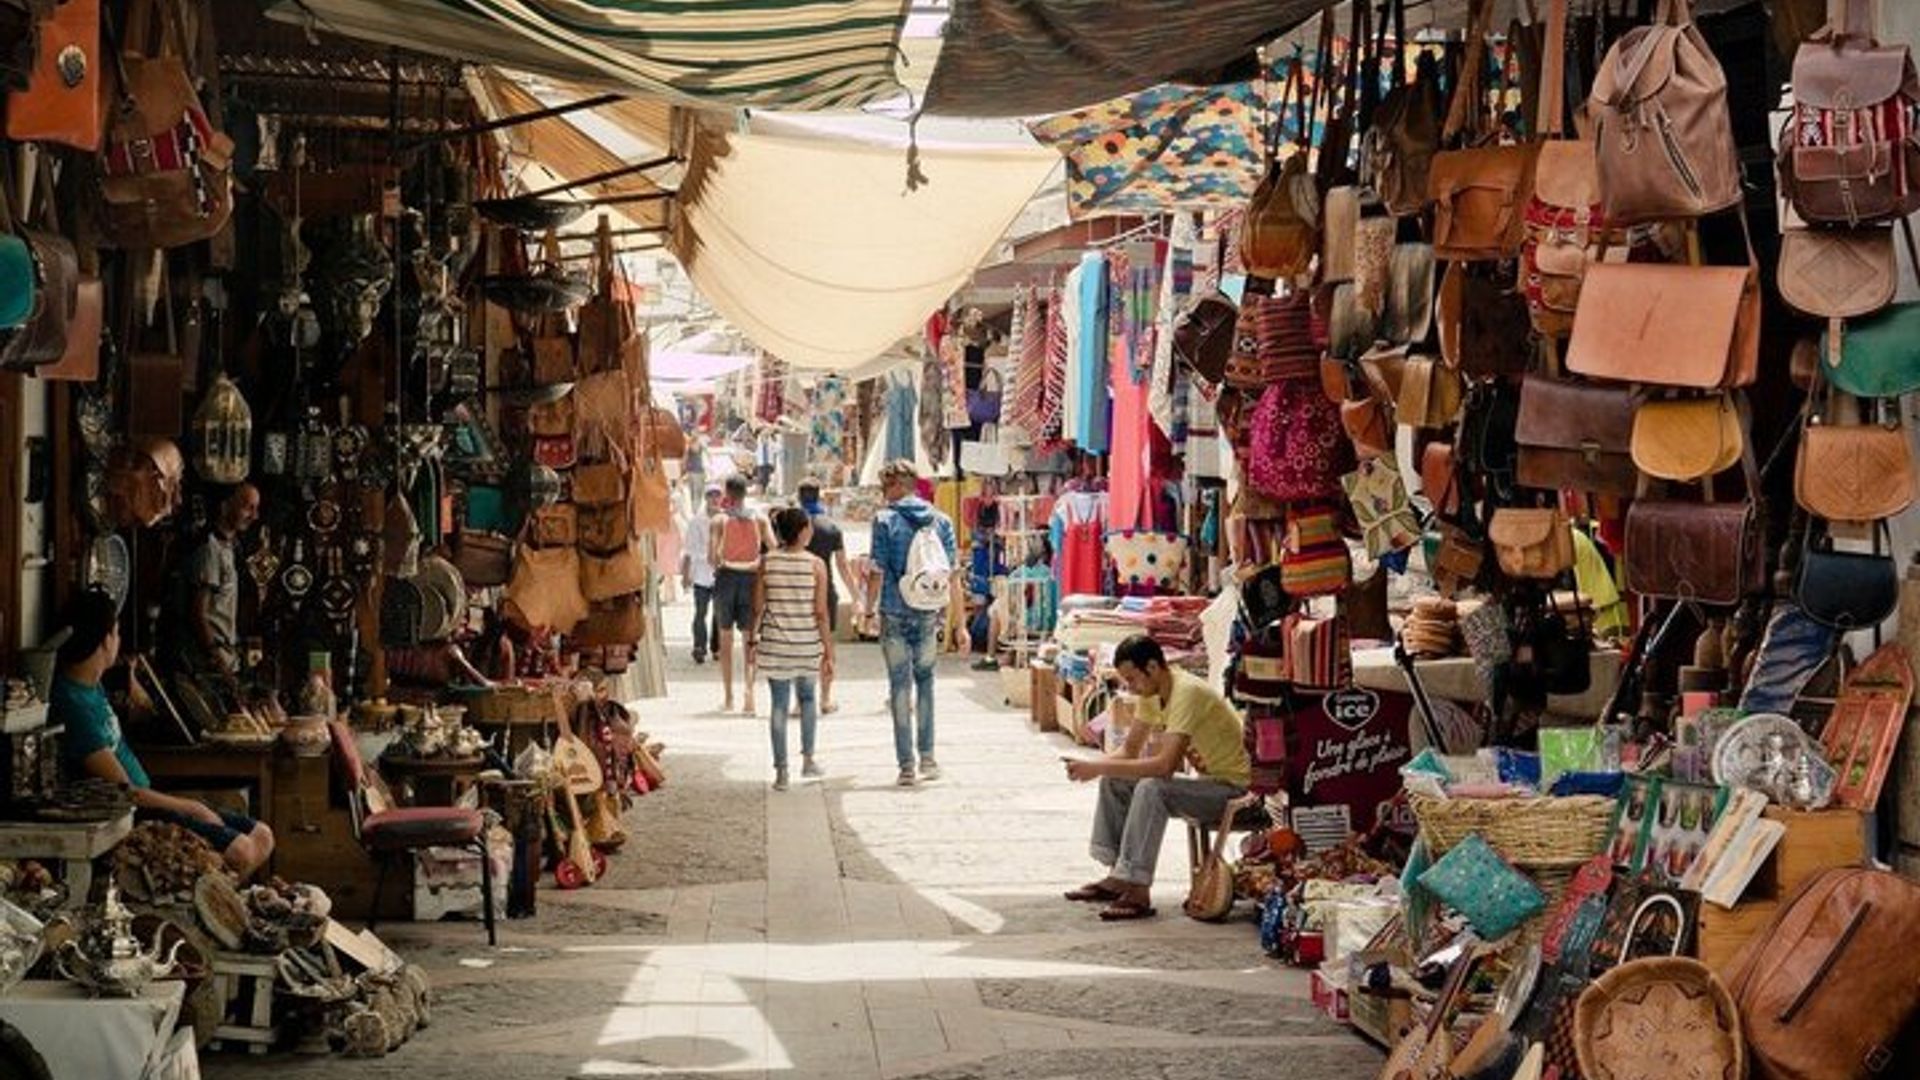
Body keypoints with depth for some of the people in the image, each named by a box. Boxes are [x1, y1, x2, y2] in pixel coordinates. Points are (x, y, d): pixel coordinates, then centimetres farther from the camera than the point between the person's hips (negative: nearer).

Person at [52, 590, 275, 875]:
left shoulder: (90, 685, 6)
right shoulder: (73, 705, -23)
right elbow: (124, 792, -21)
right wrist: (191, 808, -12)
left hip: (143, 801, 10)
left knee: (261, 836, 2)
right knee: (240, 851, -25)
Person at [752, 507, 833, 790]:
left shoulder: (767, 562, -4)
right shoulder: (815, 565, -9)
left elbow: (757, 607, -1)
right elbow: (821, 613, -8)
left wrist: (752, 640, 10)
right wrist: (828, 650, -1)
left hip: (775, 644, 1)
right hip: (807, 644, -1)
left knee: (779, 704, 5)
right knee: (807, 697, 21)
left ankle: (781, 772, 4)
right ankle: (808, 760, 23)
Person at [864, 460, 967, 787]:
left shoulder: (886, 521, -7)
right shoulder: (941, 521, 4)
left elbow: (878, 574, -9)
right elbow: (953, 576, 3)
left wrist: (868, 611, 3)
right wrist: (960, 624, 7)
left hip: (895, 614, -3)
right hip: (929, 615, 3)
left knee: (900, 686, 4)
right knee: (925, 680, 19)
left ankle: (906, 765, 5)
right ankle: (927, 757, 15)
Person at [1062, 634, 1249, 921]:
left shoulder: (1187, 693, -26)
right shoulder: (1151, 693, 3)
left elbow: (1166, 765, -34)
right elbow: (1129, 751, 9)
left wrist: (1099, 767, -30)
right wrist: (1095, 767, -12)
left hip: (1232, 787, -10)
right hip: (1203, 780, 10)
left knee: (1151, 788, -31)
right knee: (1114, 782, 3)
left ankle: (1138, 893, -27)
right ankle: (1117, 877, 4)